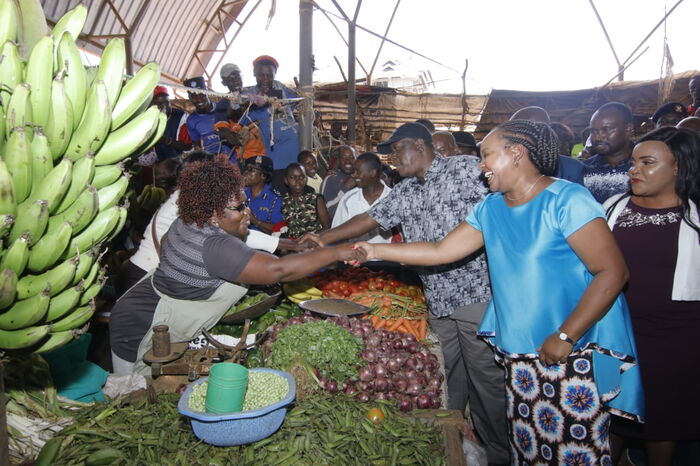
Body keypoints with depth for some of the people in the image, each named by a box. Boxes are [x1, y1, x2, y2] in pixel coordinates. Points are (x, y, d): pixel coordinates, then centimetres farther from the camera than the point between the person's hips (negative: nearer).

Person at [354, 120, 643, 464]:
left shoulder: (567, 200, -14)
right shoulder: (489, 209, 7)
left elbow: (612, 272, -17)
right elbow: (439, 251, 7)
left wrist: (565, 336, -18)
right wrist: (376, 251, 1)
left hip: (575, 357, -6)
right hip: (518, 355, 6)